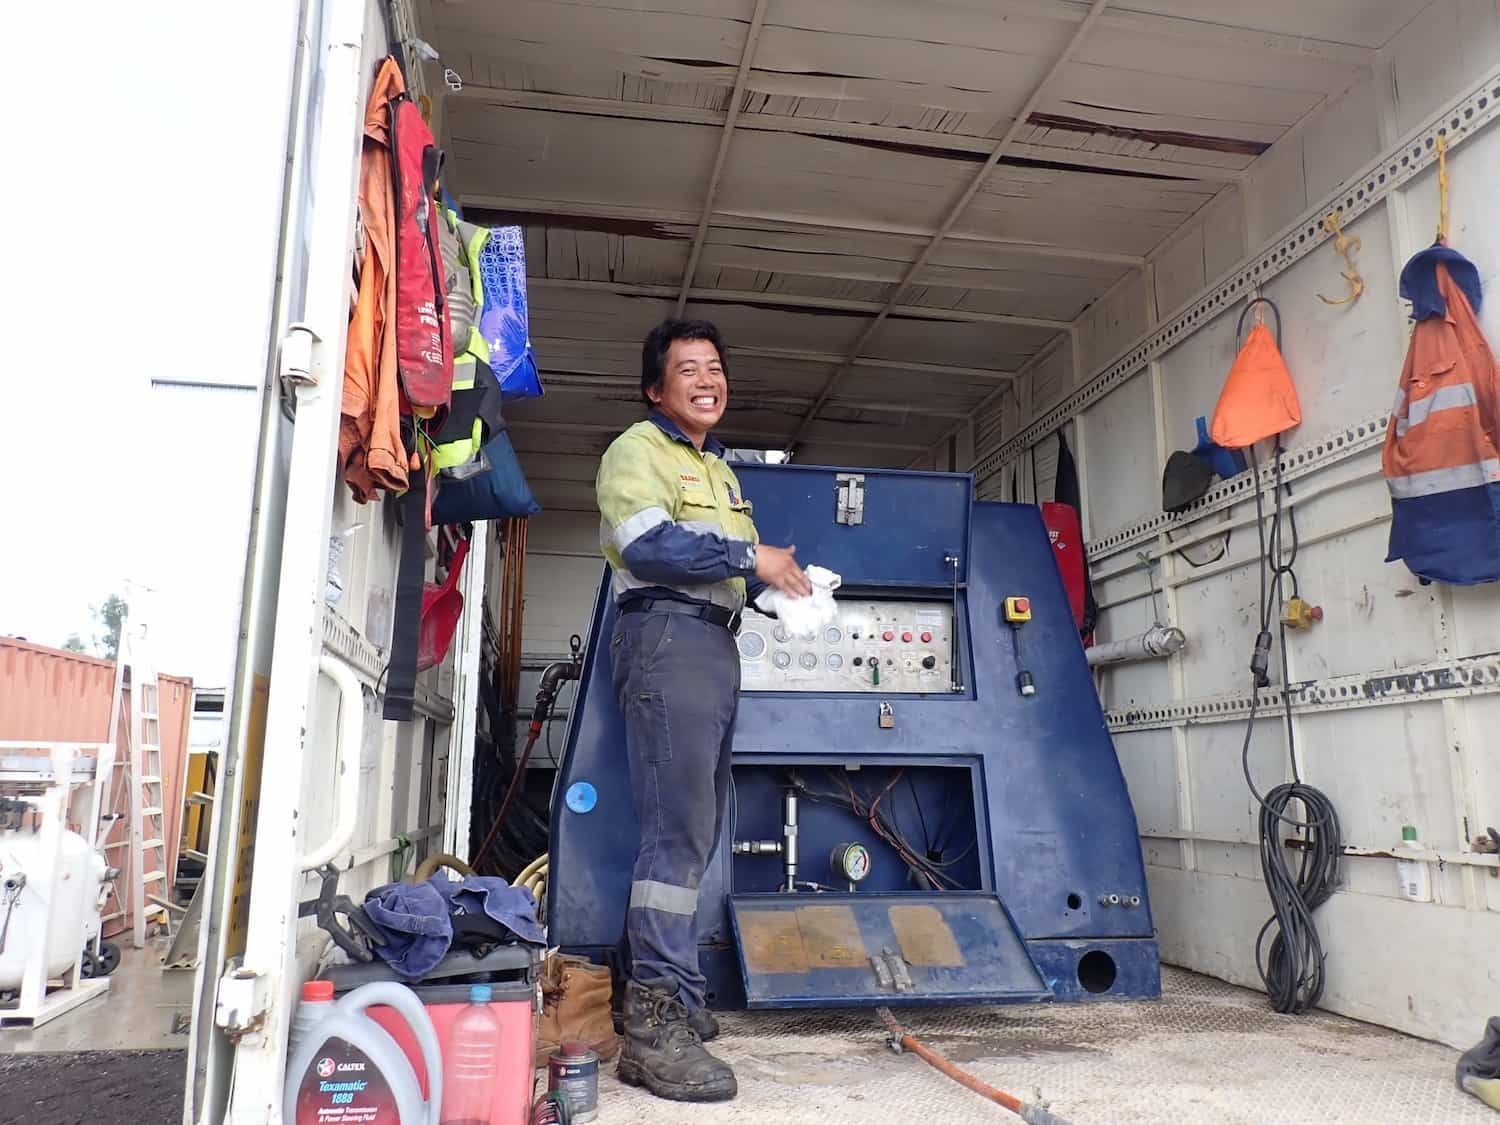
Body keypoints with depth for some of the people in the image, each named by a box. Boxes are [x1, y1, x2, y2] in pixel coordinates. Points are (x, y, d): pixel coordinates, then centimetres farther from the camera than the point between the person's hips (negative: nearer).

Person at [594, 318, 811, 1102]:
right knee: (678, 826, -14)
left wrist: (777, 579, 6)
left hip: (715, 644, 9)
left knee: (695, 828, 11)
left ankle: (666, 997, 22)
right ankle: (655, 1023, -10)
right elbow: (647, 545, -18)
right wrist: (748, 556, -14)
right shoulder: (637, 450, -1)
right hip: (667, 633, -9)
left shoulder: (719, 470, 26)